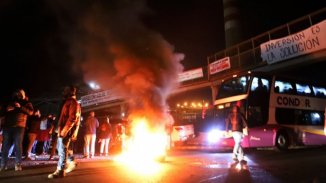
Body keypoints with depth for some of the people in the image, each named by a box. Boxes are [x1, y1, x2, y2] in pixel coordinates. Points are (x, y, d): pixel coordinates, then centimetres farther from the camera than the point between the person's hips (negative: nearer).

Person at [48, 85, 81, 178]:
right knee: (61, 149, 17)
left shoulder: (73, 102, -11)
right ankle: (72, 161, 25)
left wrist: (65, 130, -24)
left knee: (62, 150, -7)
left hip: (66, 131, -11)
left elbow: (72, 118, -22)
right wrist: (60, 129, 20)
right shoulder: (67, 102, 22)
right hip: (62, 130, 11)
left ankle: (60, 171, -1)